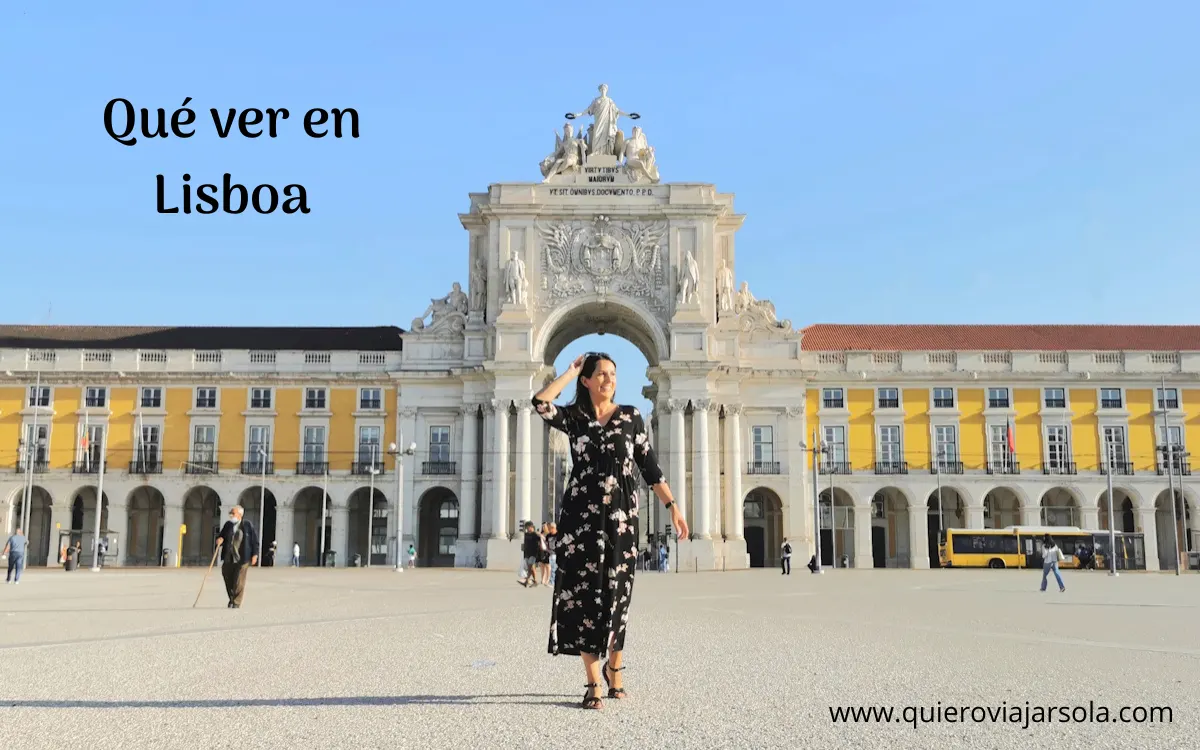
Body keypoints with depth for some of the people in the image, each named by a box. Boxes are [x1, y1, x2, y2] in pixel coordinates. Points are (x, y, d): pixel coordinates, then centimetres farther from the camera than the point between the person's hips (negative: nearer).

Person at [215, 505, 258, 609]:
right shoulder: (228, 525, 10)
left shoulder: (248, 525, -1)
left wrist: (255, 555, -5)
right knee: (228, 580, 8)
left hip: (242, 558, -4)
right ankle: (231, 599, 28)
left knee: (239, 582, -3)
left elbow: (255, 540, 0)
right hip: (228, 558, 4)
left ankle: (236, 603, 7)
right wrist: (219, 540, -8)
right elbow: (221, 536, 17)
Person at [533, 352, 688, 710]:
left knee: (616, 592, 8)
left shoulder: (631, 416, 5)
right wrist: (571, 371, -3)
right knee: (584, 591, -3)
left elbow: (650, 466, 5)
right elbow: (540, 402, -15)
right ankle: (594, 683, 4)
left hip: (620, 515, 0)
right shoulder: (574, 417, 5)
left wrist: (672, 506, -2)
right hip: (580, 514, 0)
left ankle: (614, 667, 31)